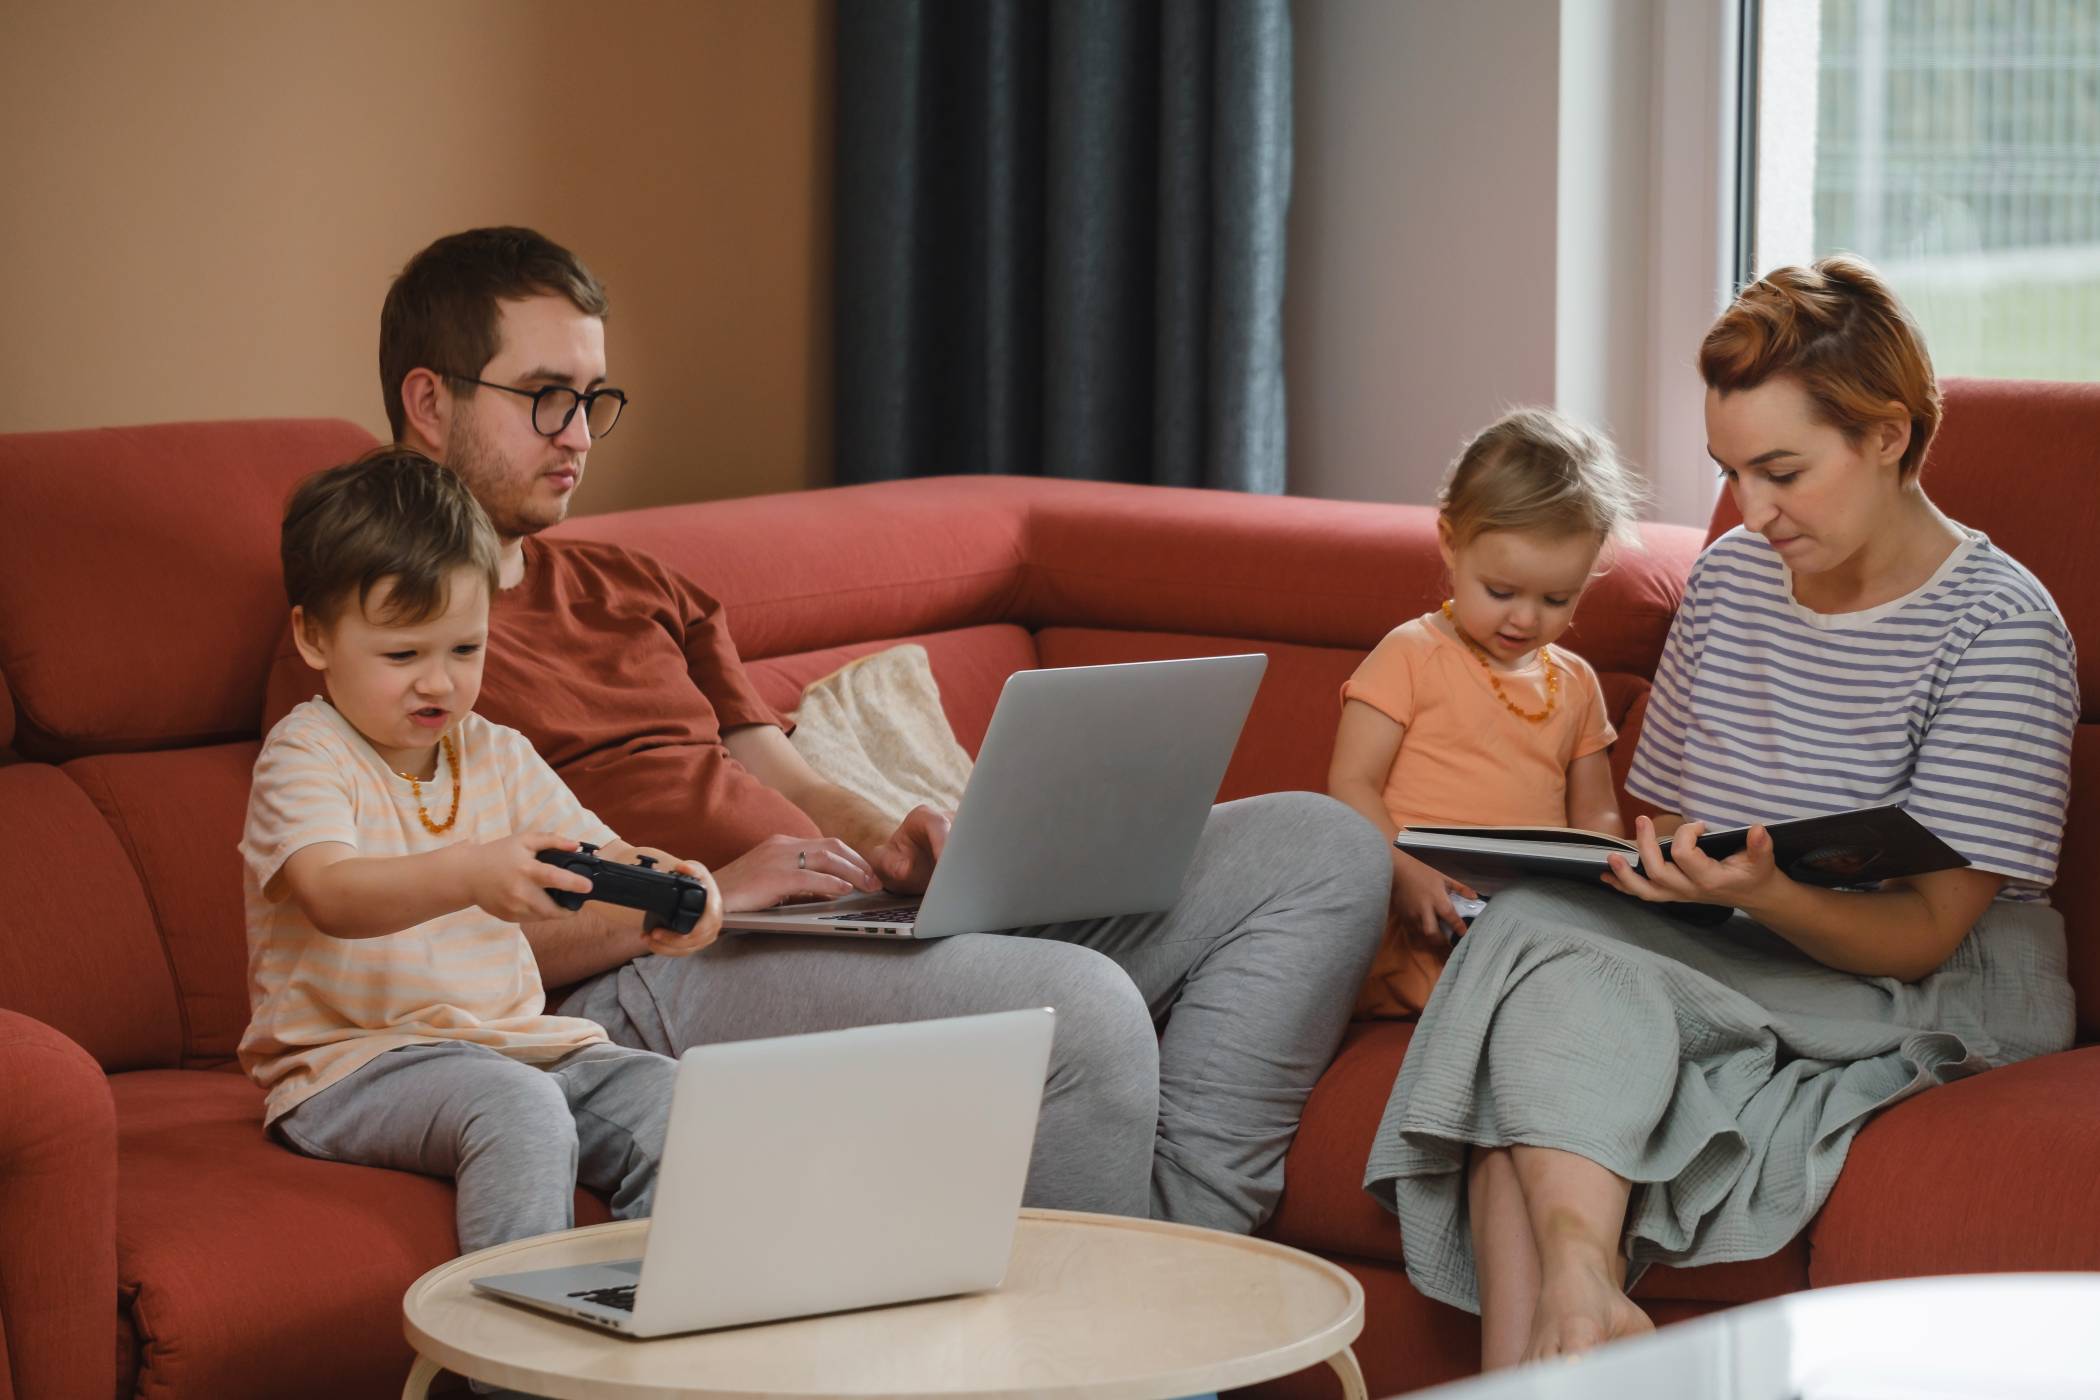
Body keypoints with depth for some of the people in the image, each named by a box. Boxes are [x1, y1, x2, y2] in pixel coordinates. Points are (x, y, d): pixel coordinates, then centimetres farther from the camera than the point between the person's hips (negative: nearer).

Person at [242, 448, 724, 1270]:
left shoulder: (497, 756, 13)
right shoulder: (305, 756, -7)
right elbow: (332, 895, -27)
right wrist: (471, 877, -45)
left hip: (512, 1039, 6)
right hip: (352, 1063, -6)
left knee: (669, 1097, -16)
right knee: (521, 1109, -34)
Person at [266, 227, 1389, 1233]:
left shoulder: (634, 591, 30)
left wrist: (890, 849, 1)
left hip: (845, 925, 9)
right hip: (646, 980, -9)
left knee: (1323, 847, -3)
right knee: (1080, 1008, -36)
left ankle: (1185, 1235, -18)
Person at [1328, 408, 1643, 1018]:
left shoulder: (1576, 684, 22)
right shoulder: (1412, 655, 5)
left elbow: (1595, 815, 27)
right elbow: (1351, 784, -3)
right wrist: (1406, 873, -21)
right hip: (1427, 929, -4)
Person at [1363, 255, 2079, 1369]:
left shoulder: (1998, 625, -9)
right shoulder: (1729, 576, 12)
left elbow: (1925, 932, -14)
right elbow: (1668, 813, 19)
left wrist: (1766, 895, -33)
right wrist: (1653, 867, -6)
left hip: (1940, 996, -6)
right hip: (1739, 948, 6)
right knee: (1536, 924, -28)